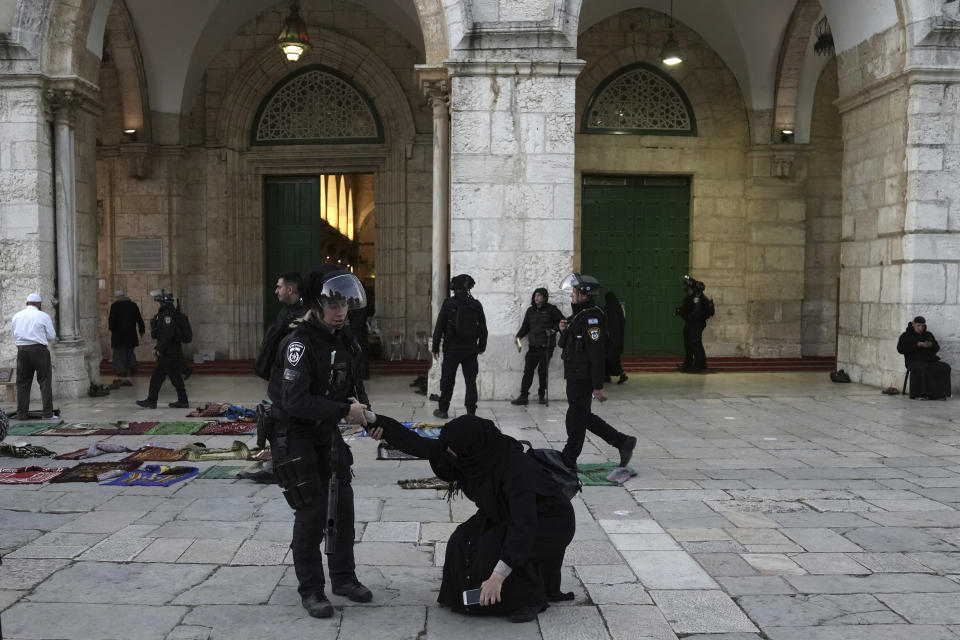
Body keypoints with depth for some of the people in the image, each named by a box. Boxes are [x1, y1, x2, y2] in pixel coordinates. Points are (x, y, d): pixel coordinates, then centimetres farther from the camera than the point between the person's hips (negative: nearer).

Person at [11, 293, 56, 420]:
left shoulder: (17, 316, 10)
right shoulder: (43, 316, -3)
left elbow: (15, 335, 14)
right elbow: (51, 336, -1)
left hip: (21, 350, 4)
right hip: (38, 349, -4)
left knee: (22, 382, 10)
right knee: (45, 381, 0)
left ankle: (22, 414, 12)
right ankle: (47, 413, -3)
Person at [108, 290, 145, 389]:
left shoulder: (115, 305, -7)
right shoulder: (133, 305, 9)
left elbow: (112, 321, -12)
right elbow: (139, 319, 14)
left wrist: (111, 327, 8)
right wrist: (141, 330, 25)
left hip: (119, 336, -5)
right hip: (131, 336, 5)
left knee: (119, 358, -3)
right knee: (129, 356, 14)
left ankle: (119, 379, -6)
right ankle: (128, 378, 16)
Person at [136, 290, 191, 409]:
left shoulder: (168, 314, -17)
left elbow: (168, 334, -24)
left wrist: (160, 349, -19)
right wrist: (157, 348, 21)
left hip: (169, 352, -10)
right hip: (175, 351, 10)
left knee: (157, 376, -3)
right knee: (175, 376, 11)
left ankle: (151, 401, 2)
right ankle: (183, 401, 13)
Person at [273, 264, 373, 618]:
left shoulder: (345, 340, 2)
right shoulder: (300, 343, -22)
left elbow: (356, 384, 10)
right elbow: (295, 400, -31)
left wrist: (364, 409, -11)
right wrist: (345, 411, -30)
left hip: (330, 435, 7)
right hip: (299, 438, -7)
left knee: (343, 506, 12)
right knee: (312, 513, -3)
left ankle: (343, 577, 28)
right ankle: (310, 589, 12)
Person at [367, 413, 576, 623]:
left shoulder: (515, 468, -36)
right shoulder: (474, 452, -15)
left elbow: (524, 523, -43)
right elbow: (421, 446, -11)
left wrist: (497, 576, -49)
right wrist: (375, 420, -16)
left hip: (550, 522, -8)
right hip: (508, 517, 8)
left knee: (494, 552, -28)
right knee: (465, 543, -11)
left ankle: (533, 597, -3)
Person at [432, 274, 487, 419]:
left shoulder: (448, 304, -8)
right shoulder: (476, 305, 0)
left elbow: (439, 327, -7)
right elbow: (483, 328, 6)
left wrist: (435, 347, 1)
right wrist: (482, 346, 18)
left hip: (452, 348, -2)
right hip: (471, 349, 2)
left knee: (447, 380, 8)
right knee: (471, 381, 6)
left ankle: (443, 410, 16)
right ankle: (471, 412, 5)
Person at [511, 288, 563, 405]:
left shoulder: (551, 309, -2)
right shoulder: (530, 310, 12)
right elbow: (525, 326, 18)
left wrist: (553, 330, -12)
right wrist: (518, 336, 3)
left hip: (546, 347, -3)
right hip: (533, 346, 3)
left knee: (543, 371, 2)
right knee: (528, 371, -2)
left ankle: (542, 395, 17)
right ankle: (523, 396, -1)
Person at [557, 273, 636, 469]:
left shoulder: (592, 317, -19)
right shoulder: (579, 315, 14)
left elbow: (597, 354, -23)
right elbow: (567, 345, 23)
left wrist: (598, 386, -24)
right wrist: (564, 330, 2)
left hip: (583, 378, -11)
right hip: (575, 376, 11)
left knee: (576, 419, 0)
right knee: (583, 418, 16)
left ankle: (568, 460, 11)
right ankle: (623, 442, 23)